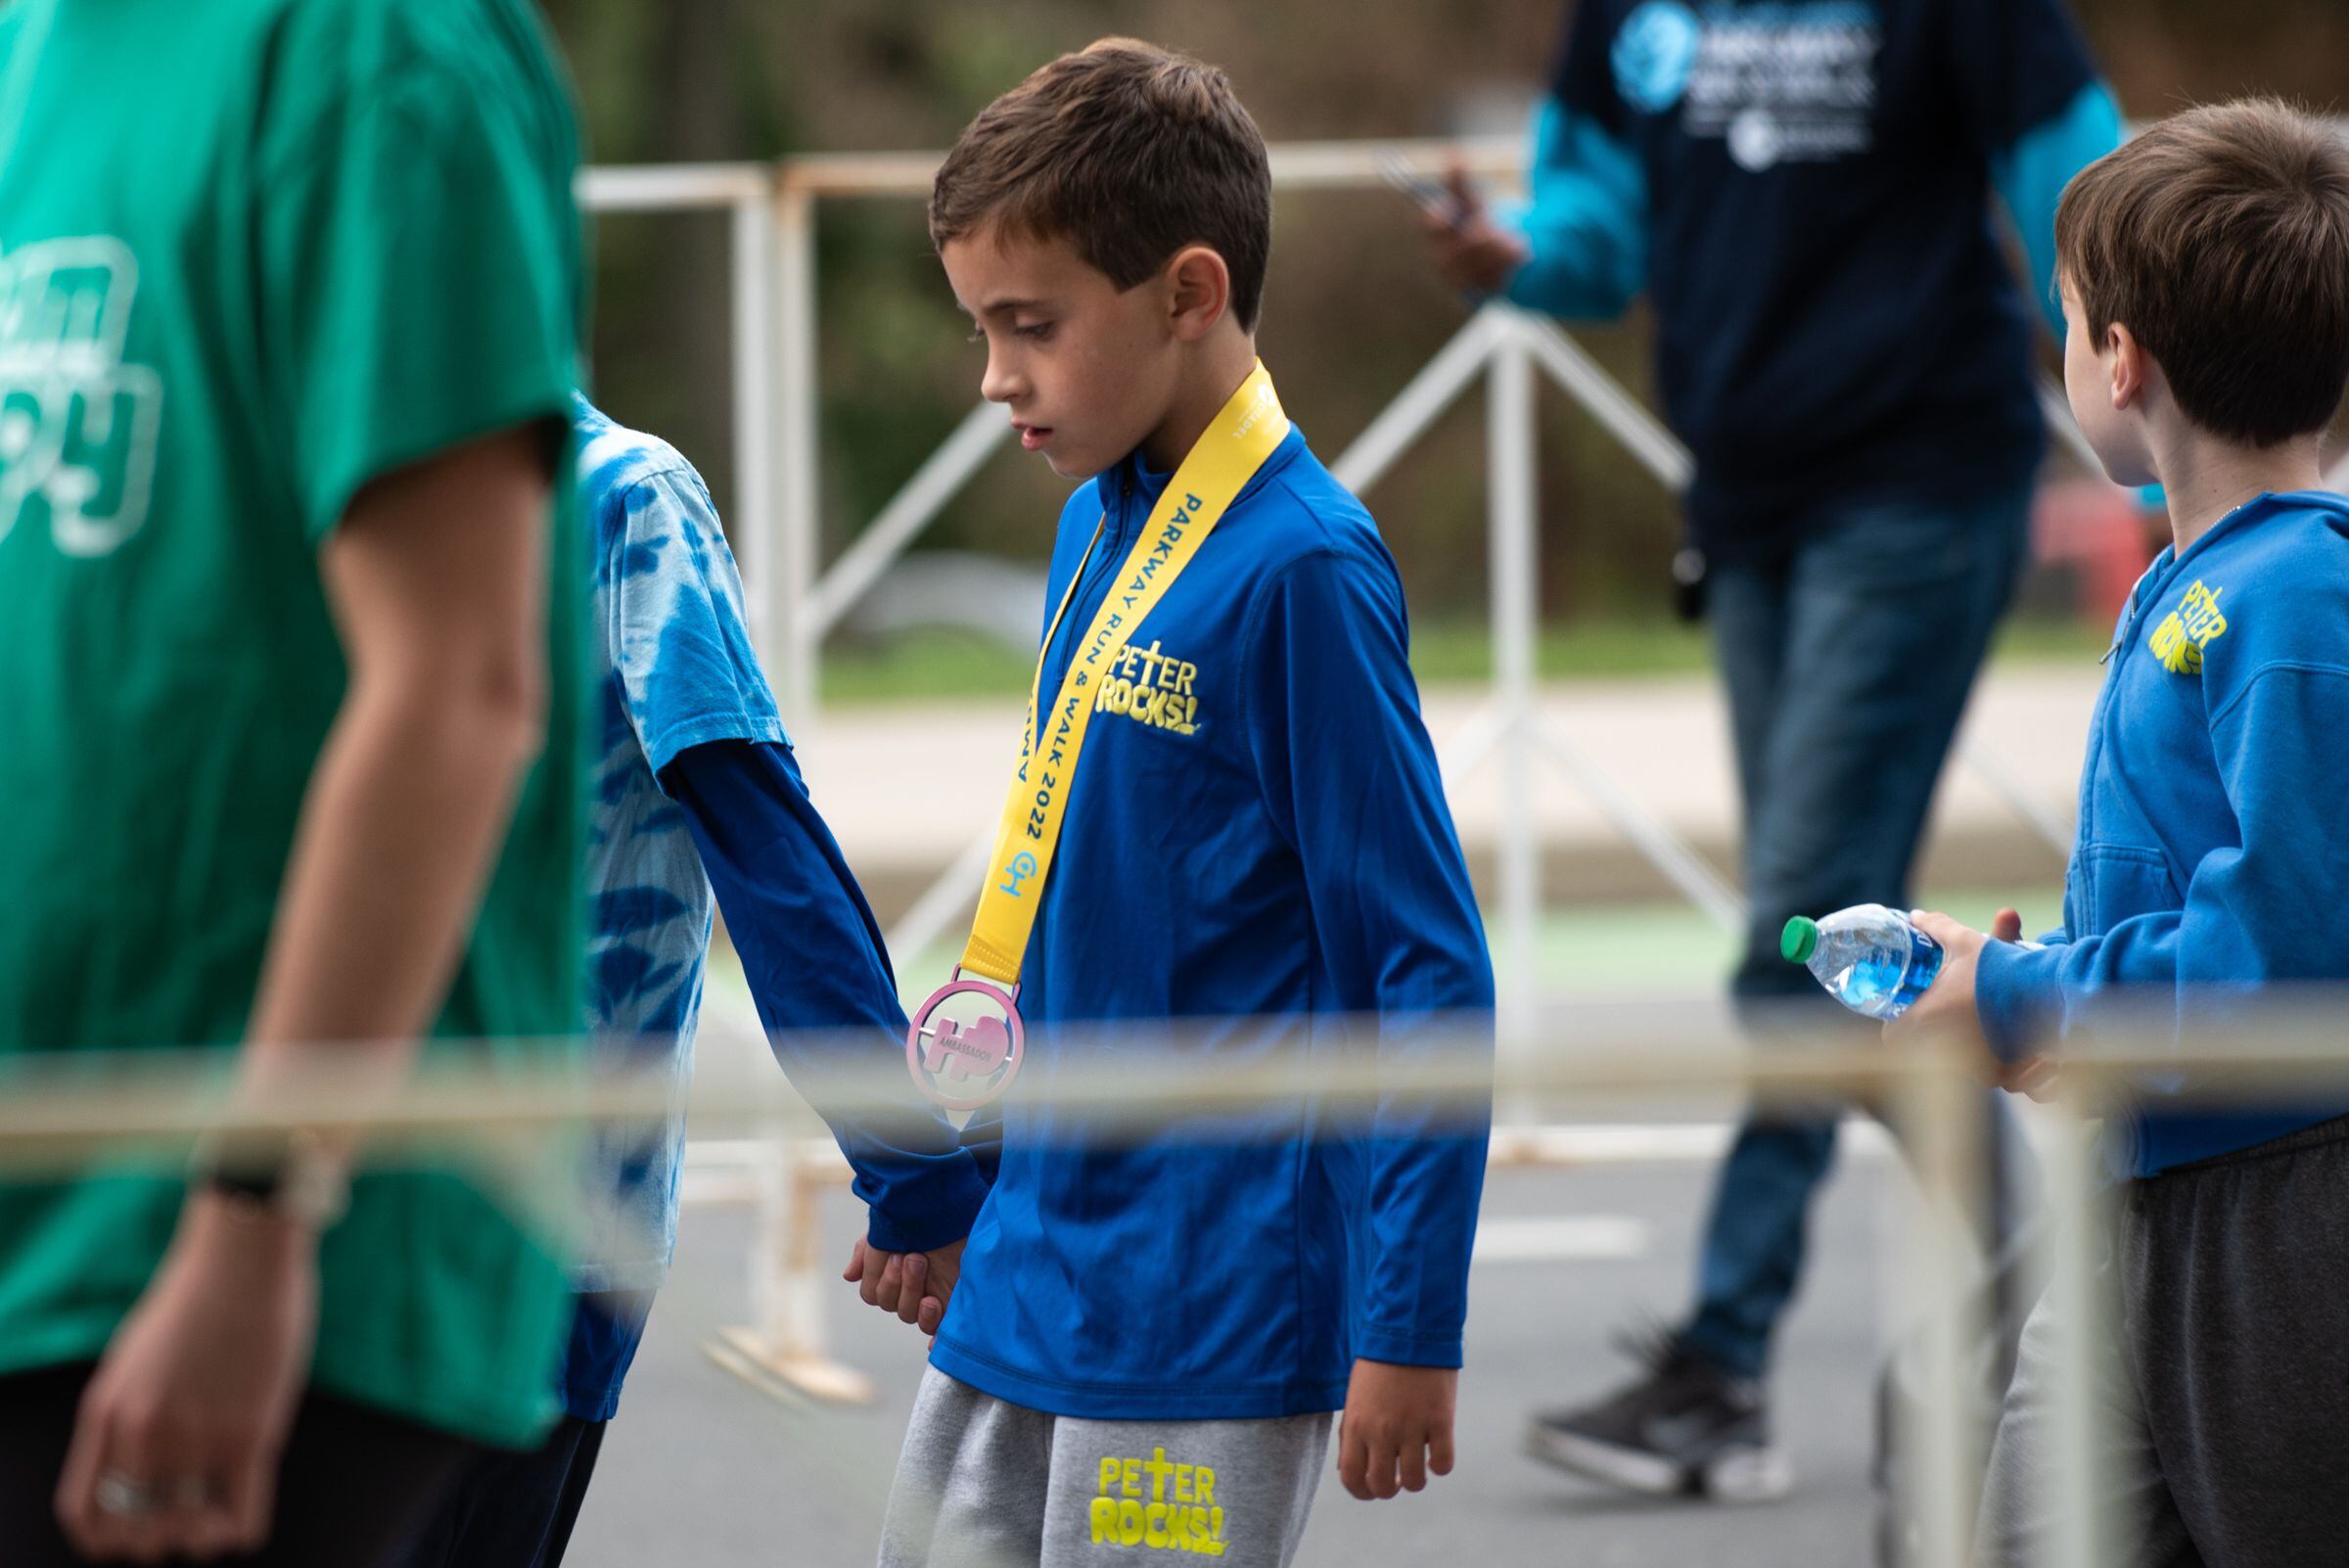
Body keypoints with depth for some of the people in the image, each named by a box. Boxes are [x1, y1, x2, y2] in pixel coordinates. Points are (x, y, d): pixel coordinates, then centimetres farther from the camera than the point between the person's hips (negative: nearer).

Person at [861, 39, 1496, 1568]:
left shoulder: (1300, 567, -15)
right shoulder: (1100, 525, 9)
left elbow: (1428, 978, -15)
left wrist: (1411, 1327, -15)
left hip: (1201, 1324, -8)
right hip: (1028, 1289, 8)